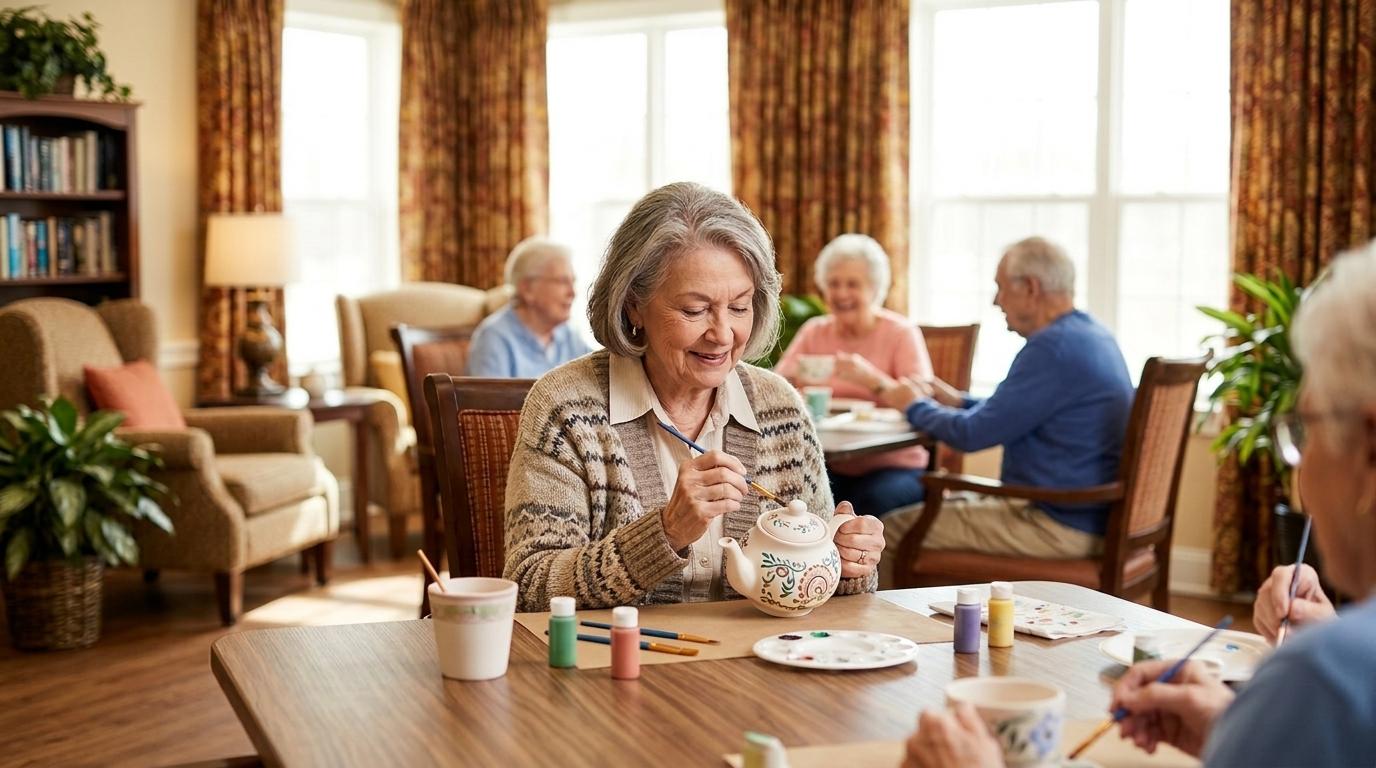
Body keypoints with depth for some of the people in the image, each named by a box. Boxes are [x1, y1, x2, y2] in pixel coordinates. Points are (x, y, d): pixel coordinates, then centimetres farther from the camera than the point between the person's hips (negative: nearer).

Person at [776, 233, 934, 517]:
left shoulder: (902, 333, 0)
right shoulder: (814, 331, 11)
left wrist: (871, 379, -28)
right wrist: (791, 381, -19)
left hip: (892, 465, -2)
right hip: (828, 467, 3)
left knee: (873, 501, -35)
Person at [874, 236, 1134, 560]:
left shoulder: (1053, 347, -21)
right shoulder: (1090, 334, 11)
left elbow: (971, 434, -19)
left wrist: (914, 406, 0)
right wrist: (957, 400, 19)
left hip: (1060, 527, -10)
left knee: (897, 528, -6)